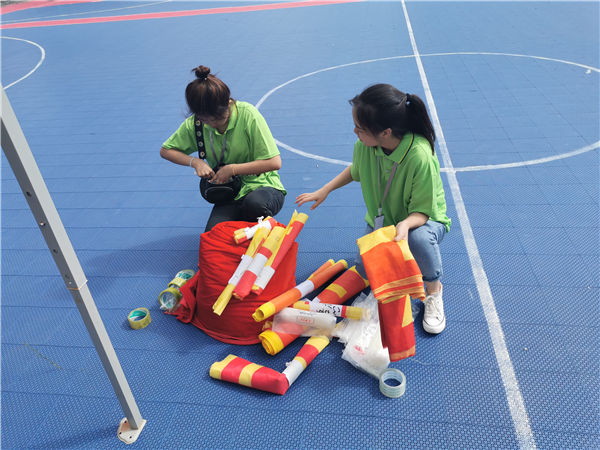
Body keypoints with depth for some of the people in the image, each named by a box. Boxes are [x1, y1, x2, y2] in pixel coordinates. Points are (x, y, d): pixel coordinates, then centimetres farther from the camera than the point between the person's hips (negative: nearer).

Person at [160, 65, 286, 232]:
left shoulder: (247, 114, -15)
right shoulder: (194, 124, -3)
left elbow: (274, 162, -17)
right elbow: (165, 150, 11)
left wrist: (232, 169, -17)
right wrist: (195, 162, -8)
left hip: (262, 187, -3)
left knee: (254, 203, -39)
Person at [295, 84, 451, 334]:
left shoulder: (420, 157, -34)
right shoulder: (365, 145, -17)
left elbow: (422, 211, -26)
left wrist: (405, 225, -48)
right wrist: (324, 191, 3)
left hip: (424, 219, -5)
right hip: (381, 219, 5)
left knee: (420, 238, -40)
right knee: (365, 270, -13)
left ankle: (434, 292, -9)